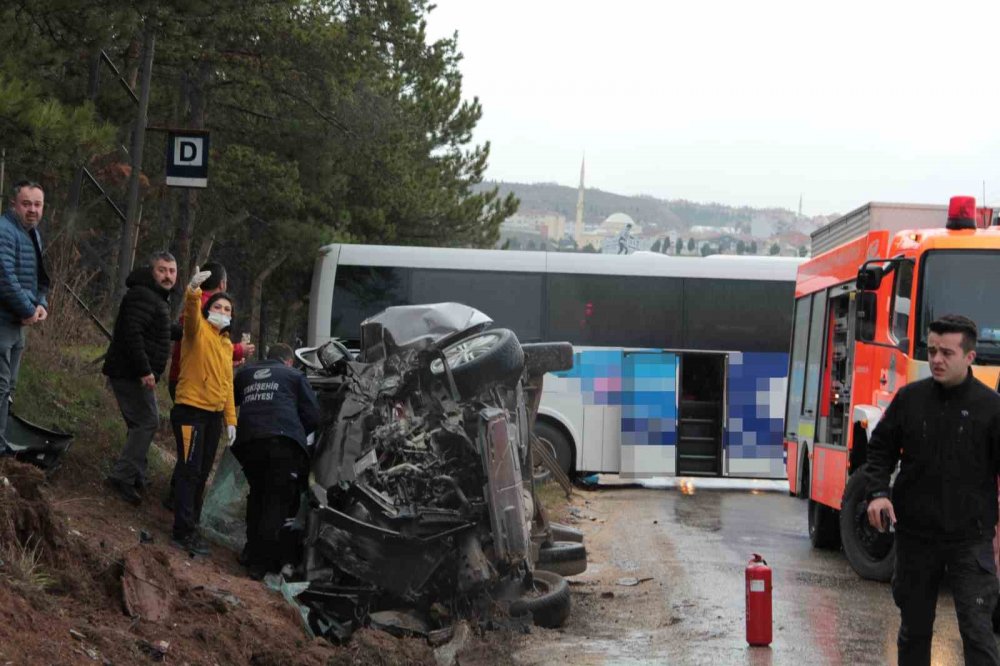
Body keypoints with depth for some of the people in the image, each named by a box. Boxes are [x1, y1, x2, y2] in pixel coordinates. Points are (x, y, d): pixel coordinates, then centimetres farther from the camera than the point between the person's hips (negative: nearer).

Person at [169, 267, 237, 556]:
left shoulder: (226, 344, 17)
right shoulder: (199, 330, -5)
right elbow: (191, 313, -28)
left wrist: (231, 420, 15)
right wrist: (194, 291, -49)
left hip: (214, 415, 8)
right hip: (191, 410, -8)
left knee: (202, 474, 13)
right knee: (190, 471, -11)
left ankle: (190, 526, 22)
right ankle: (183, 532, -12)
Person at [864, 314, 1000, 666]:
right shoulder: (910, 398, 3)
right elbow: (881, 449, 10)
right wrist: (878, 492, -7)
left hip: (970, 538, -3)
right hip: (915, 534, 3)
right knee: (914, 627, 14)